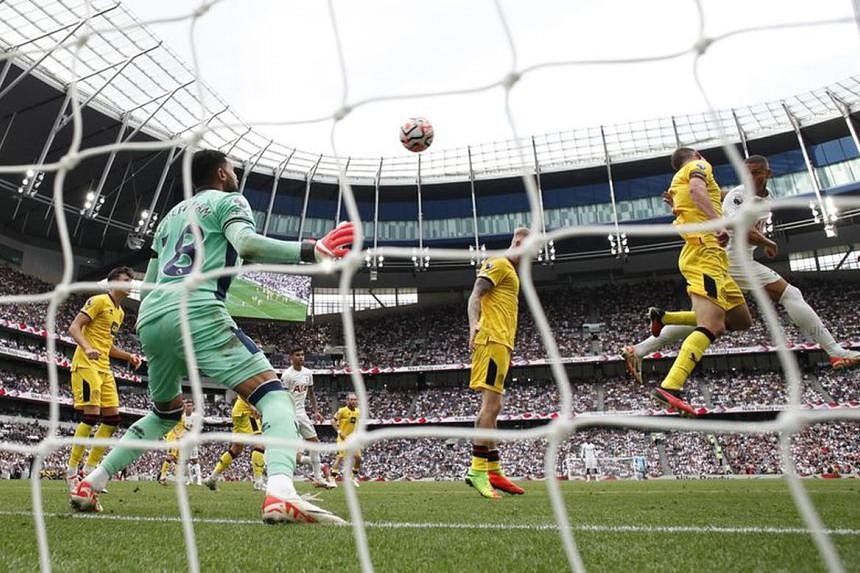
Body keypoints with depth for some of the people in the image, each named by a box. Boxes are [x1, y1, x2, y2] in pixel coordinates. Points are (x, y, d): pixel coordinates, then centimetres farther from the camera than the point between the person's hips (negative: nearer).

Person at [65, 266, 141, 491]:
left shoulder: (120, 312, 20)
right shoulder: (99, 300, -5)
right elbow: (74, 327, -12)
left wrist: (128, 356, 13)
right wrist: (87, 348, -29)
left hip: (104, 369, 9)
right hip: (86, 364, -9)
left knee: (113, 418, 3)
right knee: (91, 415, -14)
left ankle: (89, 469, 12)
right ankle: (72, 471, -2)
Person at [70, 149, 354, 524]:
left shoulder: (171, 215, 32)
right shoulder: (228, 200, 11)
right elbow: (246, 244, -12)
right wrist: (312, 251, -15)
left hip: (149, 316, 8)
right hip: (195, 311, -8)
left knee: (166, 412, 30)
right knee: (272, 392, -12)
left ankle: (90, 485, 30)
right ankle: (280, 494, -33)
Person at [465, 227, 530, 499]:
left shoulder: (510, 270, 26)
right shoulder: (499, 264, -2)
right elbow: (475, 296, -14)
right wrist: (474, 324, -31)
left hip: (501, 343, 10)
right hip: (493, 340, -10)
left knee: (493, 408, 9)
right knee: (490, 405, -13)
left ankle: (493, 471, 15)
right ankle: (477, 470, -10)